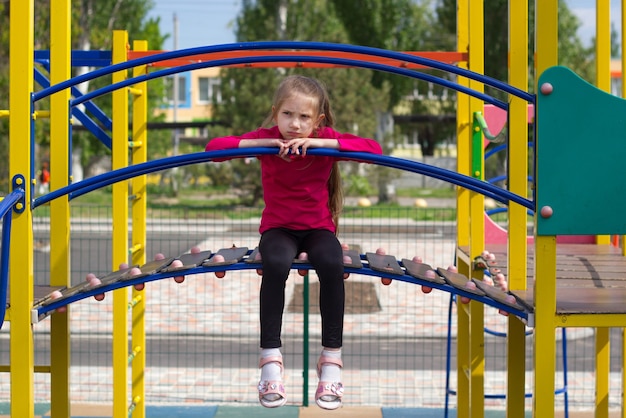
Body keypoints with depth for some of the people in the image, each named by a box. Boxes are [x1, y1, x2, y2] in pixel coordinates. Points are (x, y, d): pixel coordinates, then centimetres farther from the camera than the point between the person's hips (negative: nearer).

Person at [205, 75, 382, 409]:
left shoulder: (325, 139, -10)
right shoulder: (267, 139, -8)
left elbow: (374, 149, -25)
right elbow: (213, 147, -17)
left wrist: (319, 143, -32)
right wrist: (263, 144, -26)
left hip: (318, 227, 0)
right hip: (278, 228, 0)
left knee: (332, 266, -33)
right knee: (276, 265, -35)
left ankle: (331, 361, -21)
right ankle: (270, 360, -29)